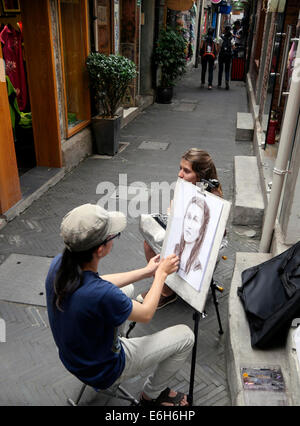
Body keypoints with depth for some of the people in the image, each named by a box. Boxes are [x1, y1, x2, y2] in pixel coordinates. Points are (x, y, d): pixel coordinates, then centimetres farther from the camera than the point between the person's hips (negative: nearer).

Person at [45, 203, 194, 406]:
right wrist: (161, 273, -6)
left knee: (128, 289, 22)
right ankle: (152, 394, 24)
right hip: (104, 372, -6)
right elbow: (146, 314, -19)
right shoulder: (102, 295, -40)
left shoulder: (58, 264, -19)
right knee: (186, 336, 1)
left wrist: (146, 271, 3)